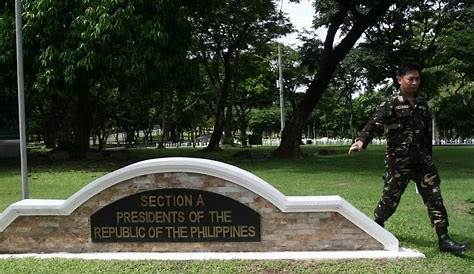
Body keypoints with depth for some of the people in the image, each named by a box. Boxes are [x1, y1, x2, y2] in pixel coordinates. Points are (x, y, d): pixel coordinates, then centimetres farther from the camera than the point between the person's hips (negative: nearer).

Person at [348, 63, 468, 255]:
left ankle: (443, 239, 4)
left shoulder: (422, 103, 12)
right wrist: (362, 141, -36)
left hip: (422, 158, 5)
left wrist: (428, 156, 18)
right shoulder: (390, 104, -5)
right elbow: (374, 124, -18)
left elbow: (428, 131, 18)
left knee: (434, 196, 0)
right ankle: (376, 227, 28)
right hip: (399, 159, -5)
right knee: (391, 197, 4)